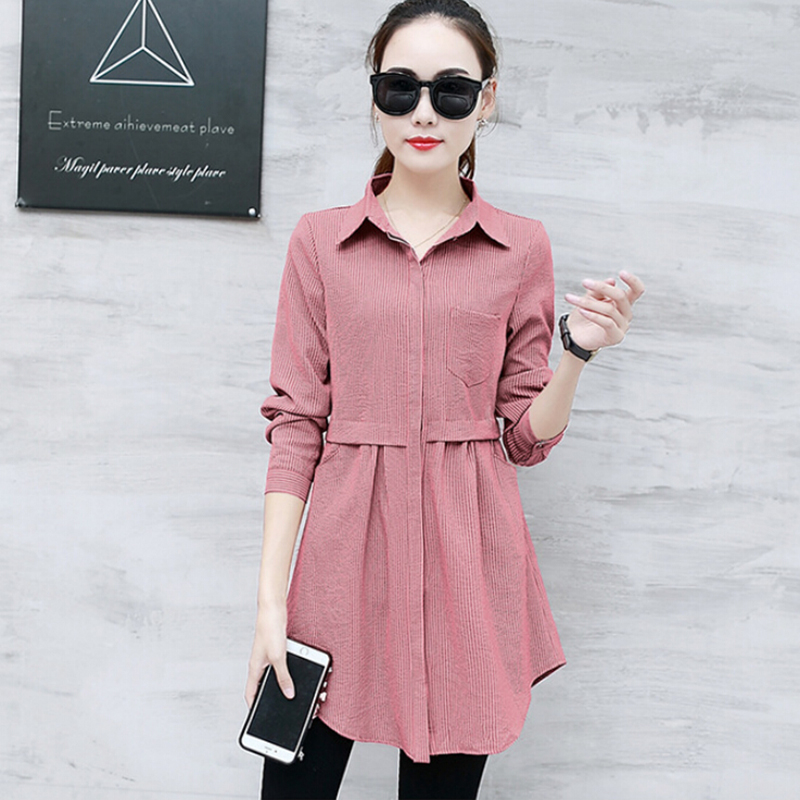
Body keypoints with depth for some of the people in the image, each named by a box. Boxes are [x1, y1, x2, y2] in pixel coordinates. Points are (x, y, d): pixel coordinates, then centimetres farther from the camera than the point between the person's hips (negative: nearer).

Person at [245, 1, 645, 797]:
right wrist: (270, 598, -5)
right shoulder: (320, 240, 4)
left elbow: (527, 438, 6)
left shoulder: (521, 248, 5)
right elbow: (295, 422, 1)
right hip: (346, 547, 0)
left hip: (469, 553, 1)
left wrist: (577, 352, -13)